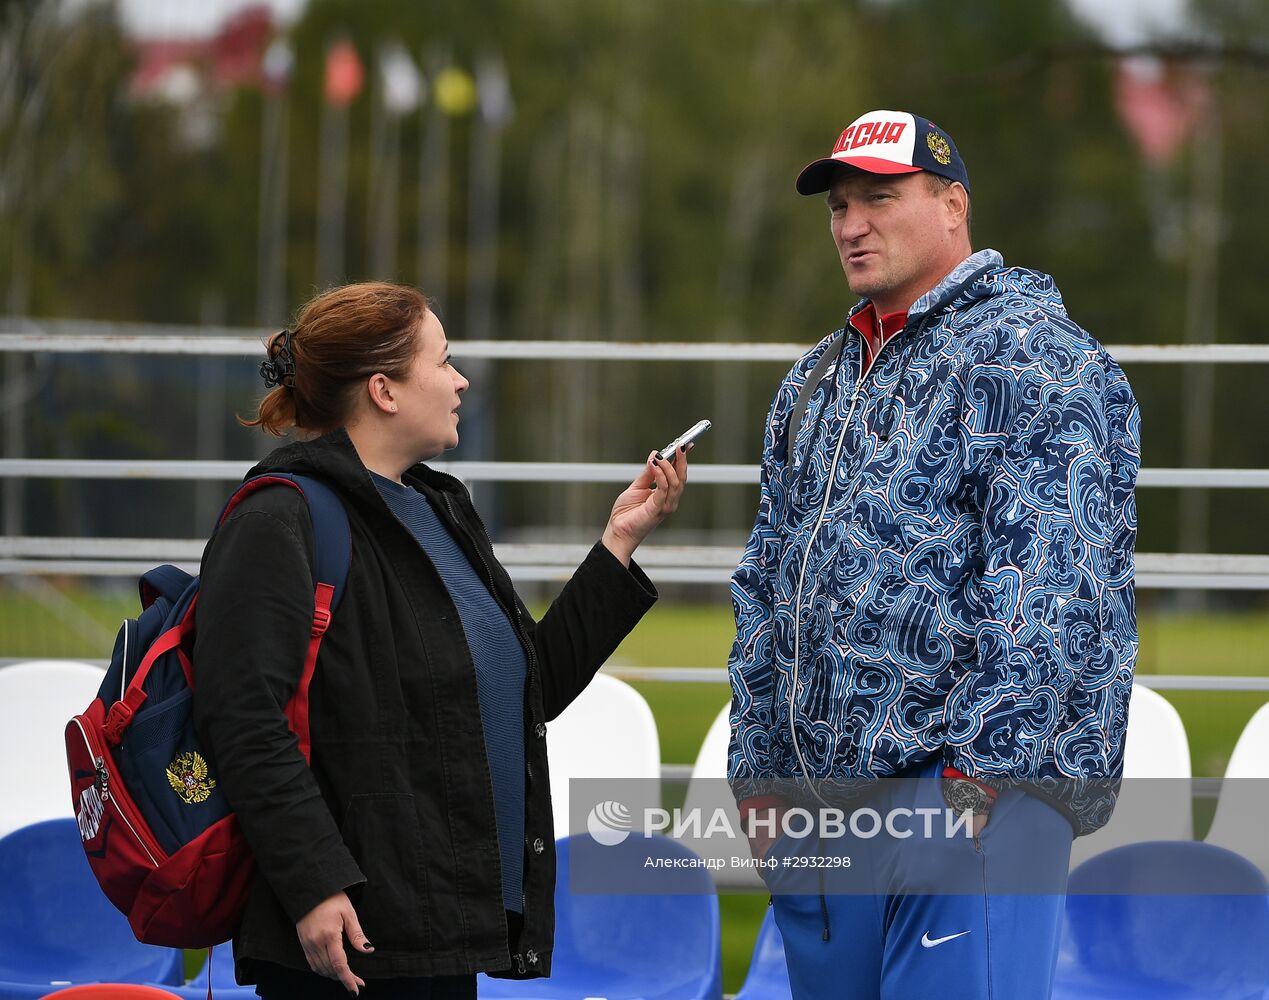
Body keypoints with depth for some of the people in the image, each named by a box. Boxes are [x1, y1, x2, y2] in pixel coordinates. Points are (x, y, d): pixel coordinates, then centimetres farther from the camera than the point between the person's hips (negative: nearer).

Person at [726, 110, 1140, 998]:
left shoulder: (1025, 351, -6)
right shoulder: (816, 383, 21)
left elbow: (1050, 586, -16)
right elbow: (769, 587, 25)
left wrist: (980, 771, -21)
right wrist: (758, 769, 16)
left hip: (969, 791, -8)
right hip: (818, 805, 8)